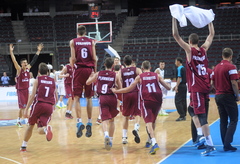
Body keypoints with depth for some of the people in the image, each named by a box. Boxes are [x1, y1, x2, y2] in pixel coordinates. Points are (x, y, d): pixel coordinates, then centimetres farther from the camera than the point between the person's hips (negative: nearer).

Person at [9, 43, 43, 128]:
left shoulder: (28, 68, 2)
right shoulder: (19, 70, -12)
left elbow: (33, 60, 8)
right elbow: (14, 61, -25)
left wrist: (38, 51, 9)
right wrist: (11, 51, -37)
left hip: (26, 90, 6)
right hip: (20, 90, -6)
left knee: (23, 107, 10)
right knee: (23, 106, -11)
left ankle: (18, 120, 21)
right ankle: (27, 120, -10)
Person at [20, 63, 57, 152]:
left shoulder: (37, 80, 5)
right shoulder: (52, 81, 15)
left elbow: (32, 95, -4)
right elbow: (56, 96, 18)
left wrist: (26, 109, -6)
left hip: (38, 104, -2)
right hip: (49, 106, 2)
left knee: (31, 125, 19)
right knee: (40, 130, -3)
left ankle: (24, 145, 24)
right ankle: (46, 128, -39)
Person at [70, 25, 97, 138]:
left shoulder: (73, 42, 4)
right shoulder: (91, 41, 8)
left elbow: (73, 59, -4)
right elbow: (94, 58, 2)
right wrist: (95, 71, 11)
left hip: (79, 69, -2)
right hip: (89, 69, 2)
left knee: (77, 98, -1)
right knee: (89, 98, 10)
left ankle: (79, 122, -16)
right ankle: (89, 123, 9)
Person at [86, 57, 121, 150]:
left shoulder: (98, 74, 7)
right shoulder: (115, 75, 3)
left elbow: (88, 82, 18)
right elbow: (120, 89, 5)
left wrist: (91, 76, 36)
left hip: (102, 98, 0)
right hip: (112, 98, 0)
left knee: (105, 119, -8)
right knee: (111, 120, 19)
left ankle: (106, 135, -38)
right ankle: (110, 139, 21)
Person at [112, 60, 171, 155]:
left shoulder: (140, 77, 7)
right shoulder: (156, 75, 12)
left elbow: (129, 89, 6)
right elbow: (168, 87, 13)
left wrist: (116, 91, 17)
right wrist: (170, 87, 38)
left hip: (146, 100, -3)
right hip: (157, 100, 3)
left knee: (148, 122, -9)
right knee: (153, 121, 22)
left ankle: (154, 143, -28)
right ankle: (150, 140, 35)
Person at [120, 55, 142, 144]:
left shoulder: (121, 72, 5)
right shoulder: (137, 70, 3)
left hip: (125, 94, 2)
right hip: (135, 93, -2)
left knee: (126, 116, 15)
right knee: (137, 114, 2)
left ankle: (124, 137, 14)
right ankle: (136, 128, -28)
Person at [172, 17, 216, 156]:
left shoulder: (189, 49, -7)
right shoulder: (204, 49, 6)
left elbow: (176, 36, -9)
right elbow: (212, 34, 21)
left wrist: (175, 19, -5)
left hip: (197, 88, -6)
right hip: (206, 87, 6)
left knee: (201, 115, -7)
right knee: (194, 110, 24)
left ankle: (210, 145, -11)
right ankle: (201, 134, 11)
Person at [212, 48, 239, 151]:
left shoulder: (216, 67, 10)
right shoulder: (231, 67, -11)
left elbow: (213, 83, 13)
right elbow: (234, 83, -17)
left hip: (218, 96, 7)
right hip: (228, 96, -7)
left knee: (223, 121, 10)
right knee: (233, 120, -1)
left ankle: (225, 144, 9)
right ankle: (227, 144, -12)